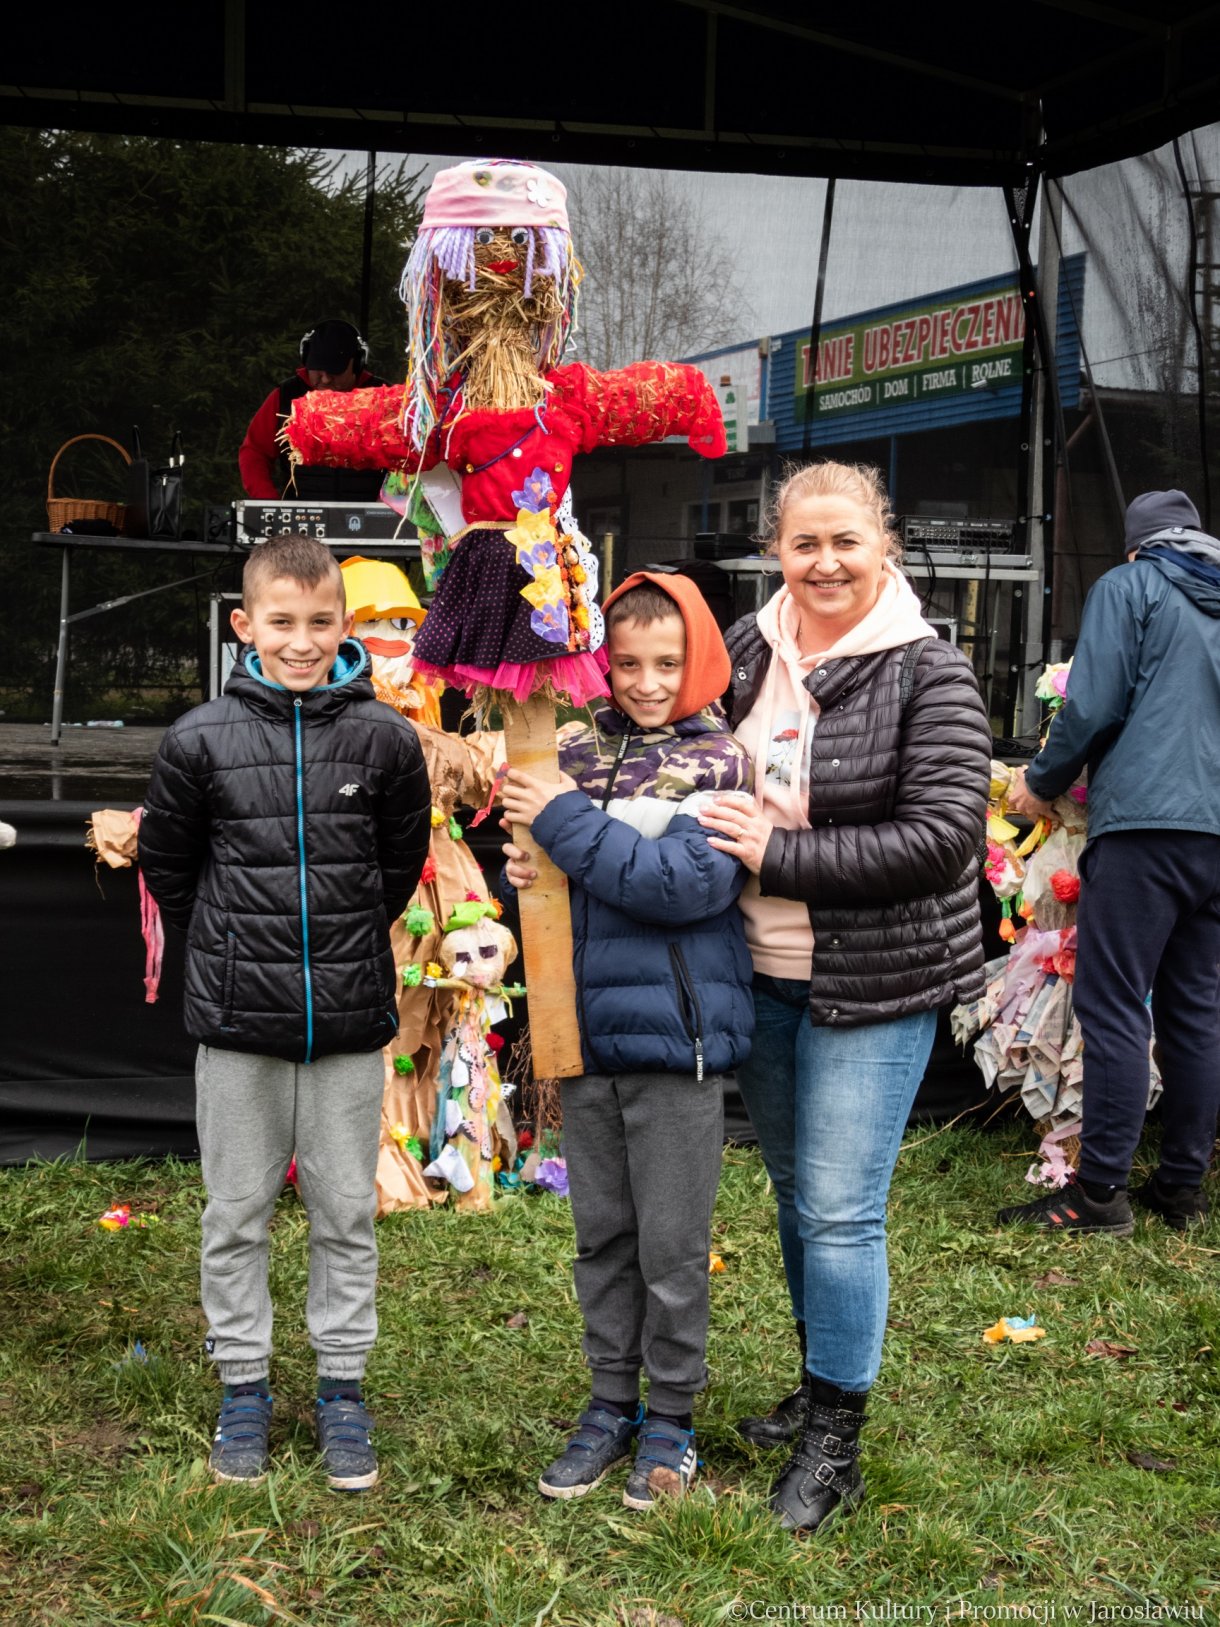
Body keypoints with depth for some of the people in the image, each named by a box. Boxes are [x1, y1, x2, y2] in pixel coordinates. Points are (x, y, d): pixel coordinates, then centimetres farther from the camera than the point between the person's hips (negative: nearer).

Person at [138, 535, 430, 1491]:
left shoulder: (385, 738, -4)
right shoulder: (201, 740, -5)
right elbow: (167, 865, 8)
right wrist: (228, 946, 11)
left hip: (351, 1022, 0)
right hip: (237, 1022, 0)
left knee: (346, 1213, 10)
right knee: (237, 1215, 10)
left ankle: (343, 1386, 24)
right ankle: (243, 1385, 25)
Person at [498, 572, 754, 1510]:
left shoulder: (718, 764, -7)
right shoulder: (578, 750, 7)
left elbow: (687, 882, -21)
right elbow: (542, 866, 14)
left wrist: (569, 820, -21)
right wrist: (521, 870, -10)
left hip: (676, 1031, -5)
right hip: (586, 1025, 5)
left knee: (673, 1242, 5)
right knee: (601, 1231, 15)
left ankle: (672, 1417, 20)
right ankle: (612, 1405, 29)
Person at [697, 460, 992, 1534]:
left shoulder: (929, 675, -12)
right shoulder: (747, 651, 4)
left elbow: (942, 837, -20)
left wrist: (777, 855, -22)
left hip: (873, 984, -6)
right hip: (759, 977, 6)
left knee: (840, 1208, -5)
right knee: (795, 1190, 17)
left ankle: (835, 1447, 8)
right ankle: (822, 1388, 34)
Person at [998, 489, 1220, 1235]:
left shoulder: (1128, 586, 3)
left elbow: (1095, 707, -6)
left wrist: (1043, 783, 8)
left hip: (1146, 823, -6)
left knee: (1113, 1006, -4)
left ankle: (1101, 1191, -4)